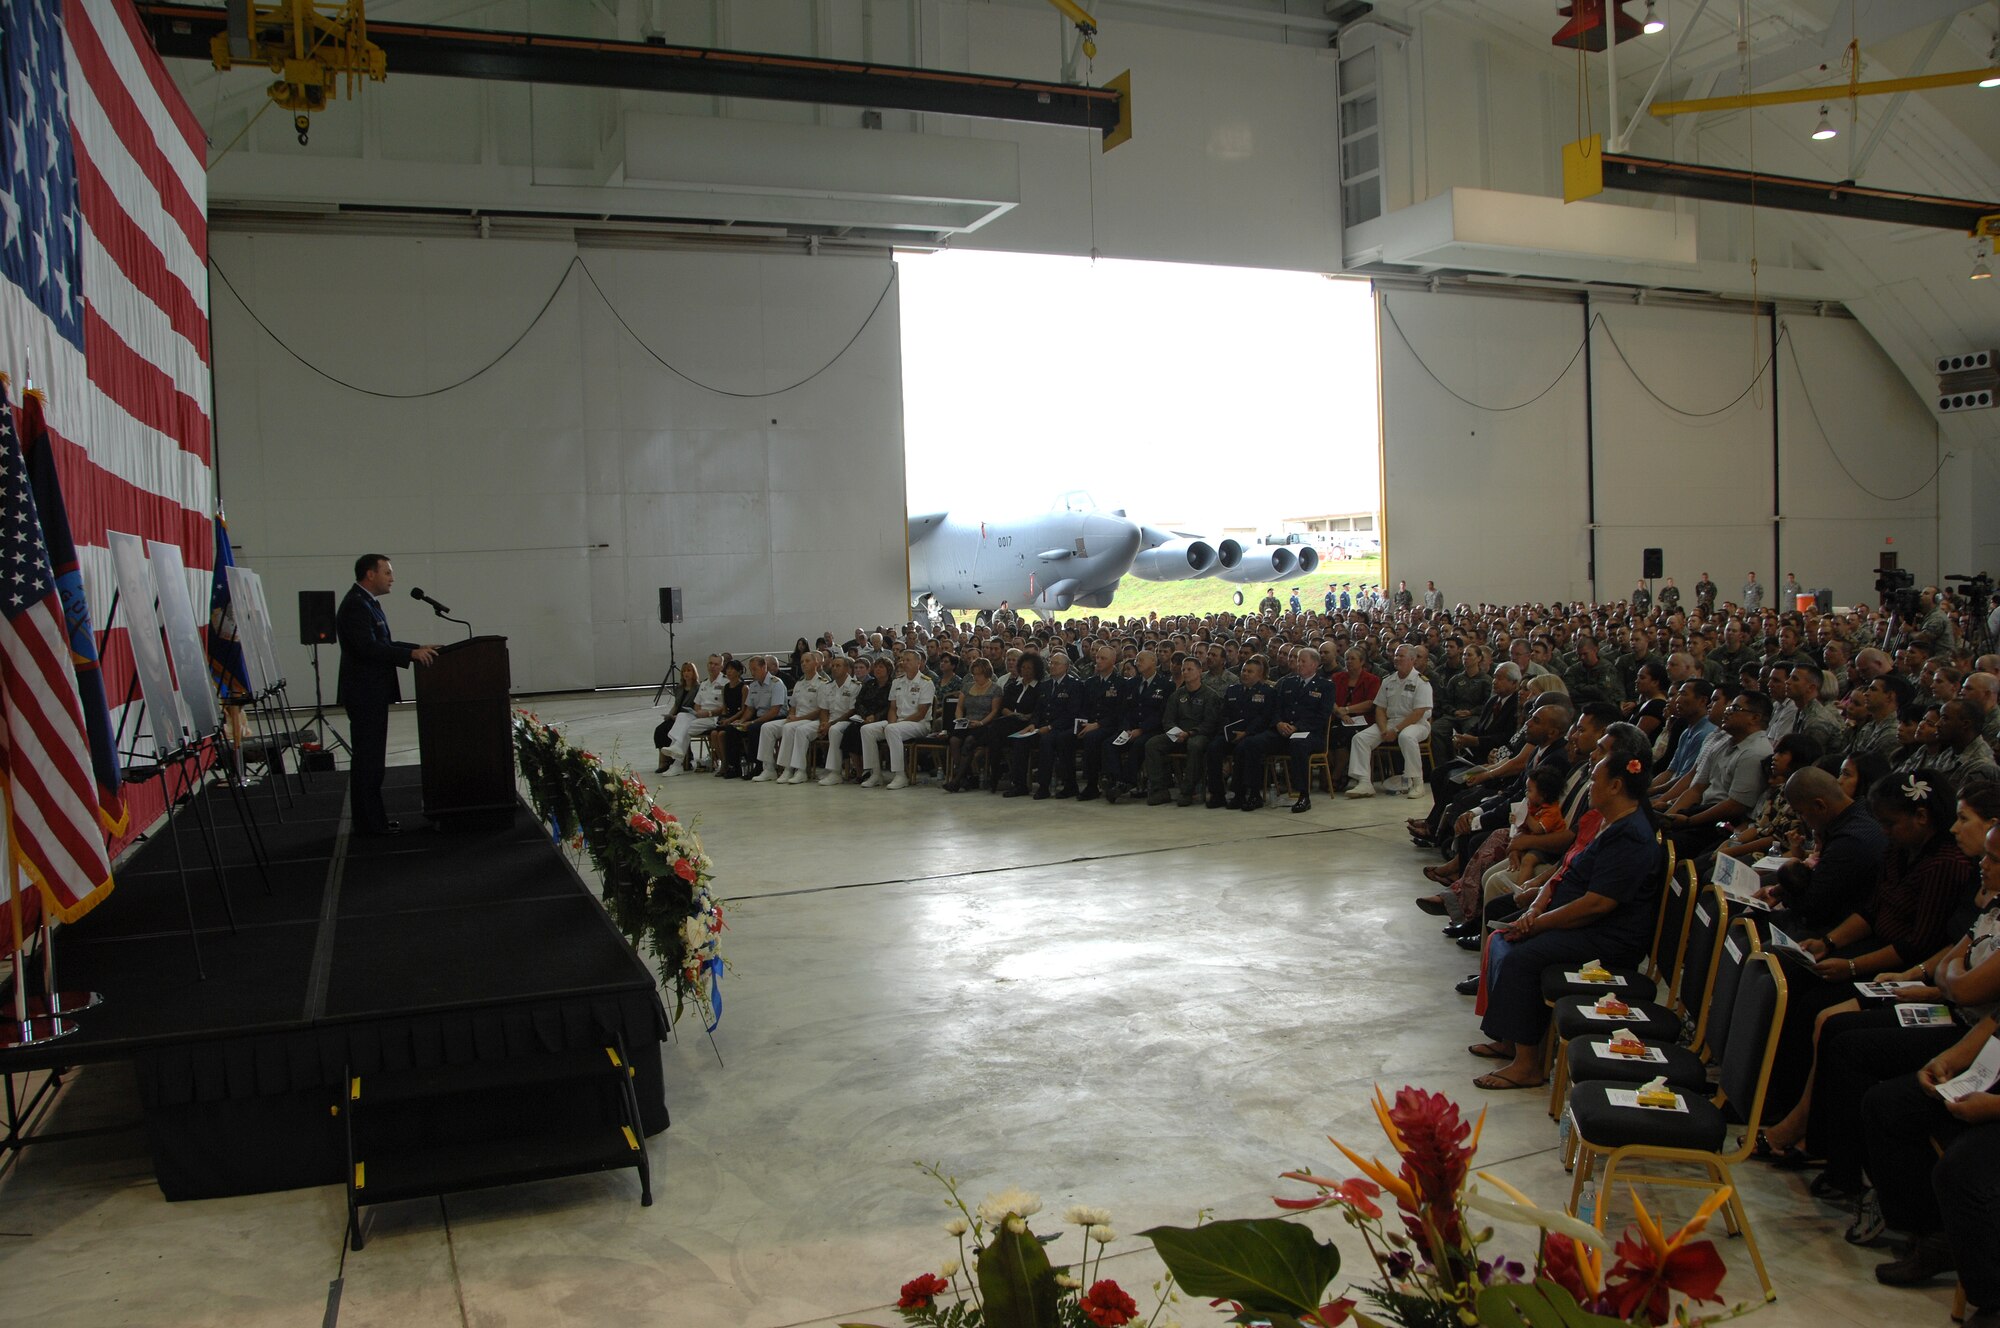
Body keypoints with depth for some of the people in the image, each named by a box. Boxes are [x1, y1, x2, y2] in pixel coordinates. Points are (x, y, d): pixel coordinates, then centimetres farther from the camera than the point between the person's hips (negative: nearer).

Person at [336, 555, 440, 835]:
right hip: (365, 693, -11)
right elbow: (368, 648, -25)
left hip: (373, 692, 11)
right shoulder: (355, 606, -16)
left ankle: (372, 818, 19)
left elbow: (382, 644, 20)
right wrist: (411, 654, -22)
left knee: (370, 758, 13)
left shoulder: (367, 603, 17)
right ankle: (371, 822, -1)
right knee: (368, 758, -6)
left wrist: (418, 649, 10)